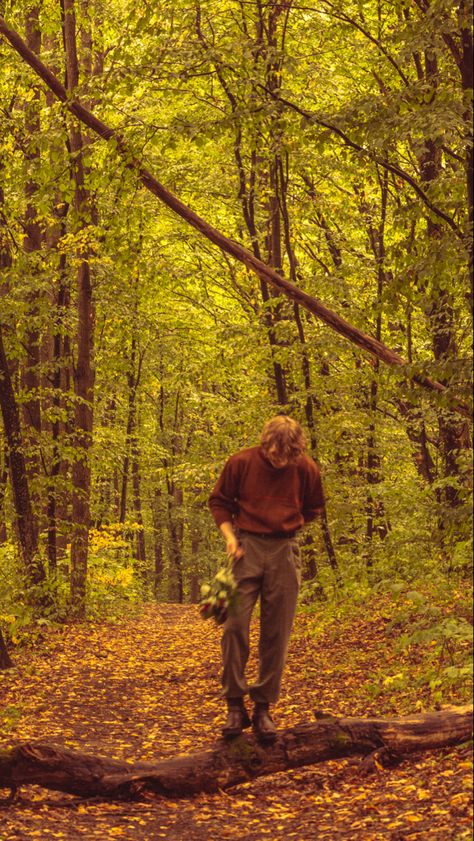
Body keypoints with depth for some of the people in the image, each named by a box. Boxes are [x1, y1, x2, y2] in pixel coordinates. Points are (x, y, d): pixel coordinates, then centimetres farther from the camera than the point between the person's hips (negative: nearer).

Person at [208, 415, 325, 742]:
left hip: (284, 552, 1)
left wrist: (286, 527, 5)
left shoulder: (306, 468, -1)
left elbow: (314, 508, 17)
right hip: (247, 547, -1)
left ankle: (264, 708, 12)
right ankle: (235, 706, 1)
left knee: (276, 634, 2)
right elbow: (219, 501, 8)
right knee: (235, 625, -9)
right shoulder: (241, 463, -5)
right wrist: (230, 536, -6)